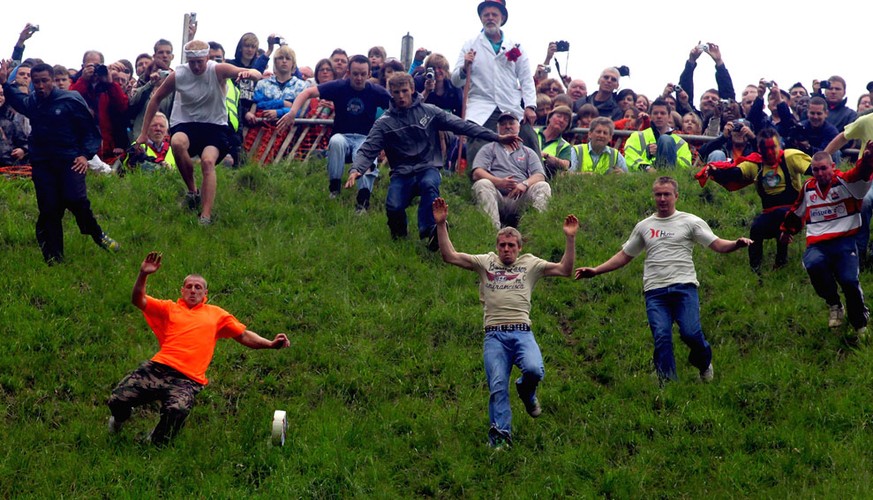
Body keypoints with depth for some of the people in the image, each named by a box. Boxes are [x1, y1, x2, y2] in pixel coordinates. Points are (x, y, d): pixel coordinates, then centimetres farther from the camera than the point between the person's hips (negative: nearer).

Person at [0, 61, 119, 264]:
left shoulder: (70, 100, -5)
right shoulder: (31, 102, 10)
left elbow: (90, 130, 1)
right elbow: (16, 99, 38)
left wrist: (85, 154, -9)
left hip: (69, 160, -4)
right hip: (42, 164, 4)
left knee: (75, 199, -23)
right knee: (48, 210, 1)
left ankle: (97, 235, 2)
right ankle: (53, 258, 7)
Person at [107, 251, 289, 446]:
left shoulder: (217, 314, 24)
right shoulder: (169, 309, 22)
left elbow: (244, 336, 24)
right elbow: (138, 300, 10)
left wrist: (270, 344, 9)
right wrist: (143, 275, -7)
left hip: (187, 380, -1)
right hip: (157, 369, 1)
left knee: (177, 411, -35)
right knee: (117, 400, -16)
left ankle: (155, 442, -1)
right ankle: (120, 418, 26)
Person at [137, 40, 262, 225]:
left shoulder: (218, 70, -12)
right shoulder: (178, 76, -7)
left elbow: (258, 75, -22)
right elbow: (156, 98, 8)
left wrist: (249, 73, -48)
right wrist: (144, 133, 8)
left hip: (215, 126, -1)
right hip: (185, 125, 1)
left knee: (208, 161, -29)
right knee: (177, 143, -34)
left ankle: (206, 216, -30)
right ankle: (192, 190, -12)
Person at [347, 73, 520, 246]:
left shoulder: (429, 111, 6)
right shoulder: (384, 123, 4)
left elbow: (462, 125, 4)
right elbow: (368, 150, -4)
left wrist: (497, 137, -1)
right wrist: (356, 170, -27)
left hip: (428, 169, 0)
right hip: (402, 174, 0)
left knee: (429, 184, -38)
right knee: (393, 207, -27)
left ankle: (429, 231, -33)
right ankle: (399, 235, 6)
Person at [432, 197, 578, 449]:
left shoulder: (530, 264, 15)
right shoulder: (485, 262, 16)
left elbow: (565, 269, 8)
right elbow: (449, 256, 9)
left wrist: (570, 238, -1)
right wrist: (441, 224, 0)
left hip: (522, 332, 0)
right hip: (494, 335, 1)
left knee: (534, 370, -26)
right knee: (497, 386, -11)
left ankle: (526, 391, 10)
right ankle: (500, 435, -3)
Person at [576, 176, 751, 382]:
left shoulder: (690, 222, 8)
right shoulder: (644, 226, 19)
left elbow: (718, 245, 1)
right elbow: (624, 256, 25)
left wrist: (737, 244, -21)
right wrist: (595, 271, 16)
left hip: (684, 287, -3)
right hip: (655, 291, 3)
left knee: (691, 333, -15)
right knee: (661, 337, -11)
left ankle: (704, 364, 17)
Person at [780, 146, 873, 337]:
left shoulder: (845, 182, 0)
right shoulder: (808, 188, 14)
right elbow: (797, 211, 32)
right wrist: (787, 230, 46)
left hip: (844, 242, -3)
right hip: (817, 245, 3)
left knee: (849, 280, -22)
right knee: (813, 264, -32)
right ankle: (834, 305, -7)